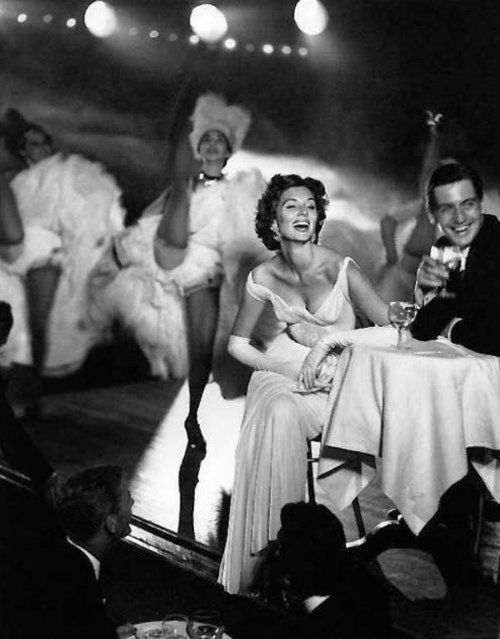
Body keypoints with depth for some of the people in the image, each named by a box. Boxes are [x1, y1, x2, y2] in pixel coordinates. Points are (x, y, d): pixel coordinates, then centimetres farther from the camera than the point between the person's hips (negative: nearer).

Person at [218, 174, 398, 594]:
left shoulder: (340, 270, -11)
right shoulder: (263, 279, -1)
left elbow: (394, 329, -19)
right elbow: (237, 343, 12)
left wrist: (325, 337, -22)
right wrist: (282, 367, -5)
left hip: (332, 385, -1)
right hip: (281, 373, 2)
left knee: (283, 417, -32)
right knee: (278, 415, -32)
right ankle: (268, 548, -26)